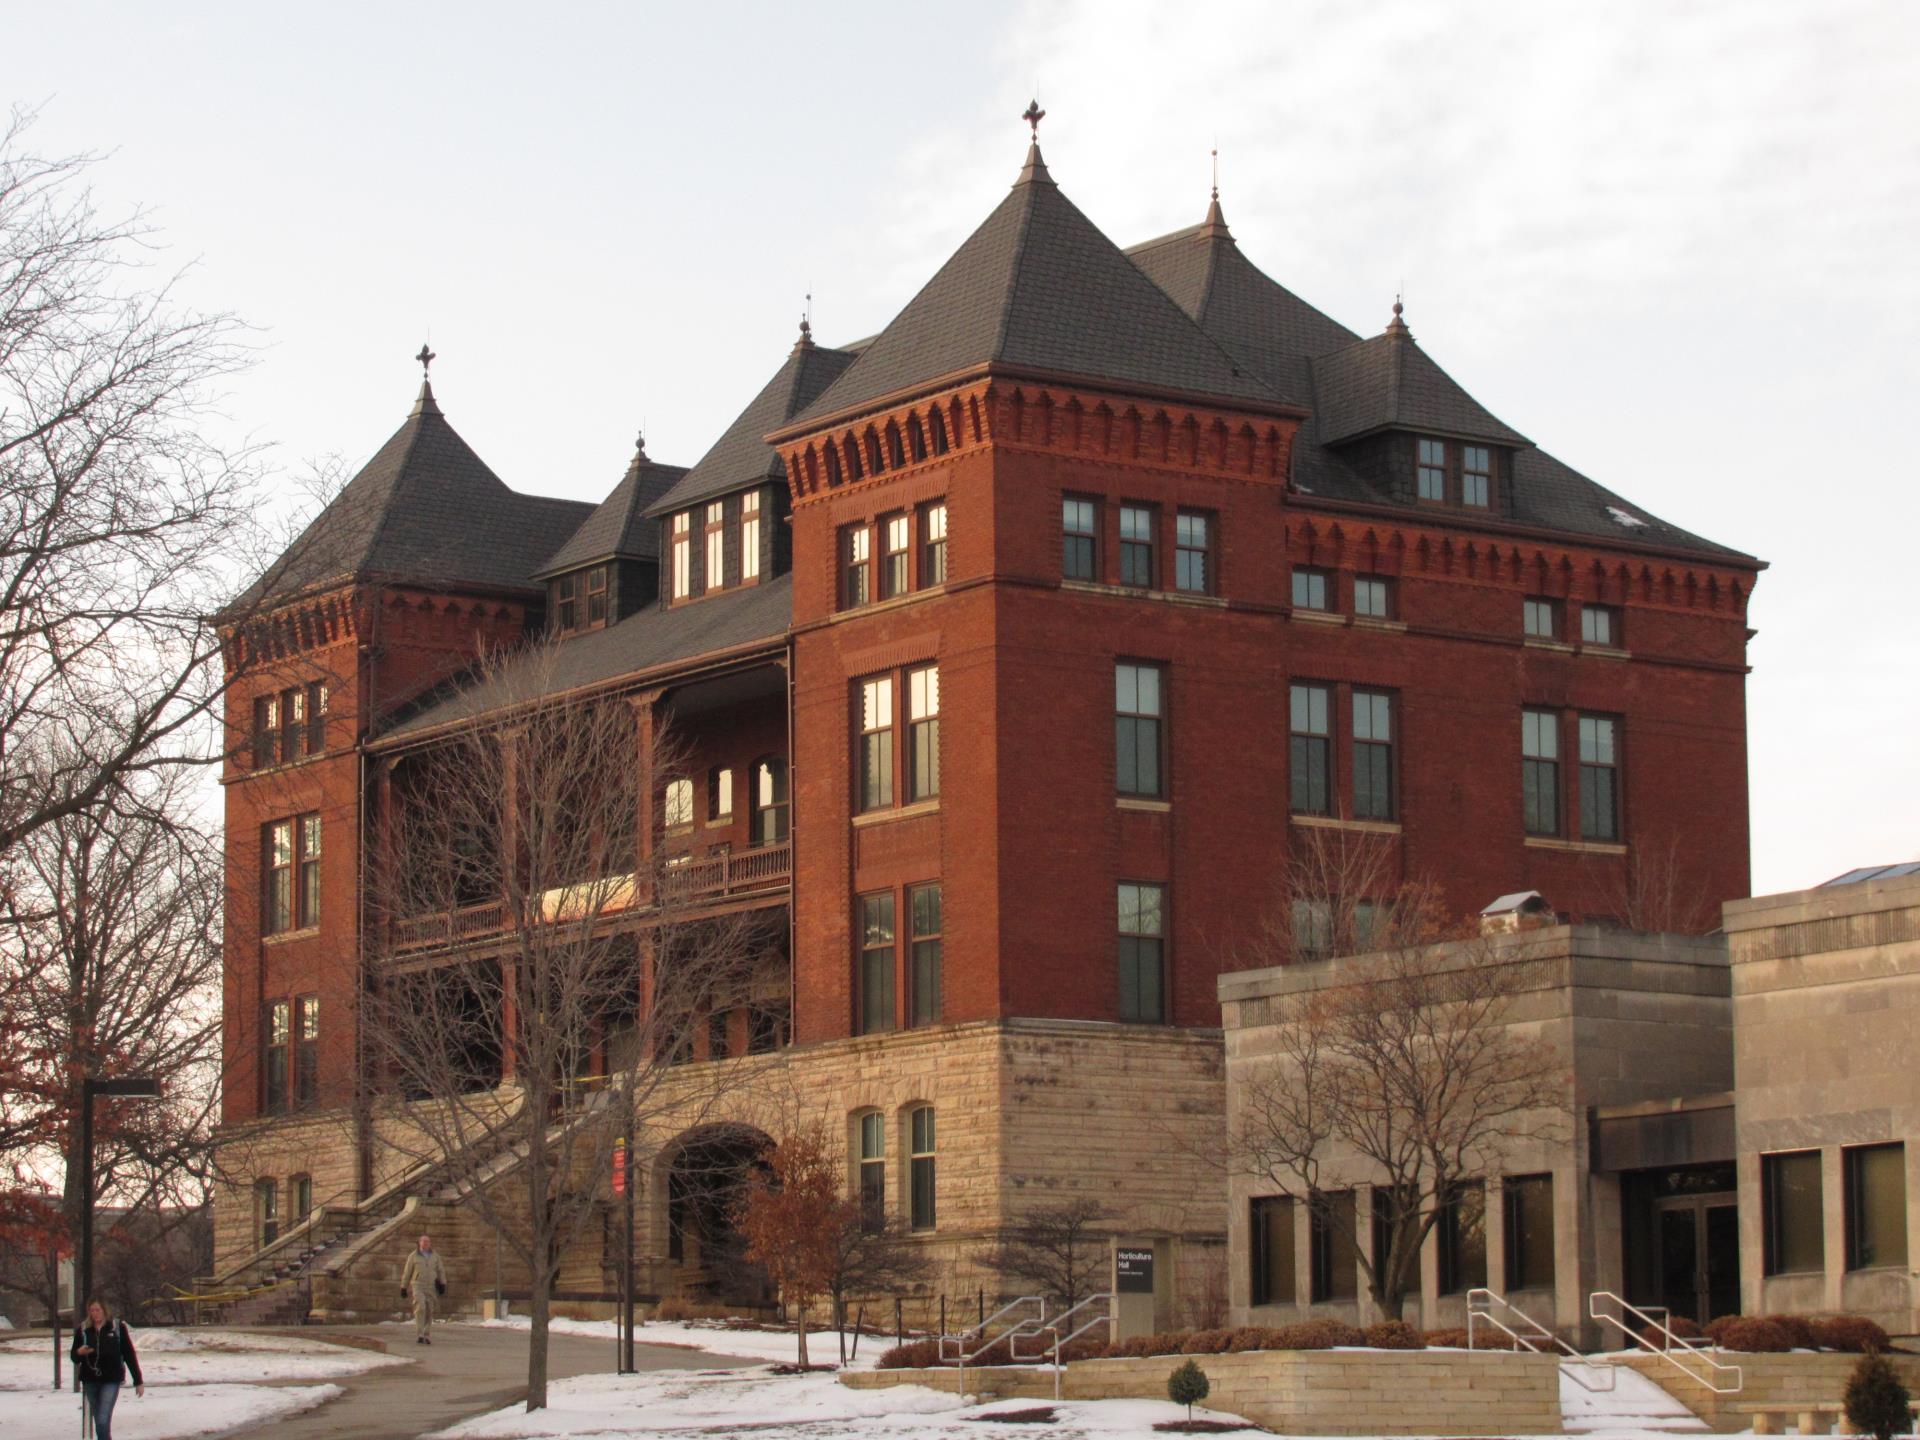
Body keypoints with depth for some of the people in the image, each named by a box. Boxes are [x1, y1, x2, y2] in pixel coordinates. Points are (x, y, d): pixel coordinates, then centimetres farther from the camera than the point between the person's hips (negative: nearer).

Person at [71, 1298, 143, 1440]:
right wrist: (79, 1353, -13)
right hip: (90, 1380, 4)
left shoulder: (118, 1328, -1)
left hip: (111, 1380, -4)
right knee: (99, 1422, 11)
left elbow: (130, 1355, 2)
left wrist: (138, 1381, 1)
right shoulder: (83, 1331, 6)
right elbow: (75, 1358, 12)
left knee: (103, 1421, -14)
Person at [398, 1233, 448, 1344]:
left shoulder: (435, 1255, 7)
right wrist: (403, 1288, 5)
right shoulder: (413, 1256, 1)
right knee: (420, 1308, -21)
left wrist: (443, 1285, -6)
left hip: (431, 1287, 3)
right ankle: (419, 1335, -22)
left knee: (428, 1312, 5)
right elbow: (407, 1273, 5)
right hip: (418, 1286, -3)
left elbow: (441, 1271, 6)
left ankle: (426, 1336, 17)